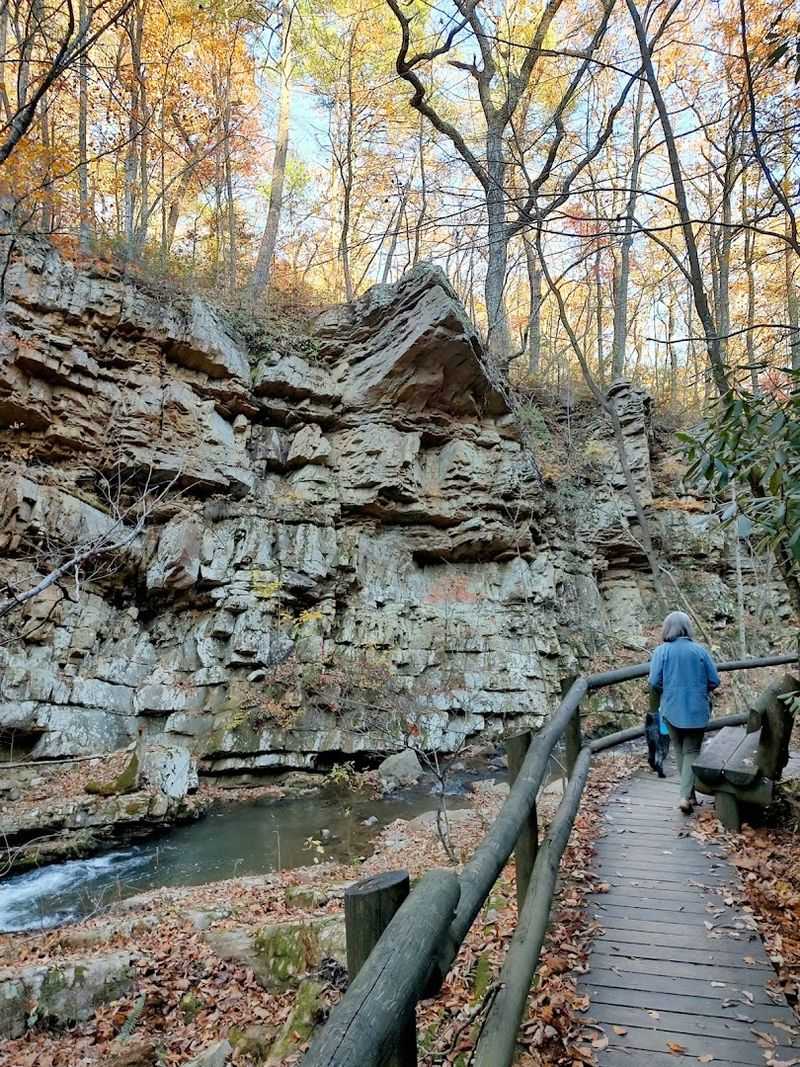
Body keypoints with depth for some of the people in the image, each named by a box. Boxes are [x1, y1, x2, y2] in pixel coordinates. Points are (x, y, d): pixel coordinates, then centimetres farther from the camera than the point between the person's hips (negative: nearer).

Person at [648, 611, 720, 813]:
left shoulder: (662, 651, -8)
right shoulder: (699, 650, -5)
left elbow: (654, 682, -11)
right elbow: (714, 681, -3)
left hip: (672, 710, 0)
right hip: (697, 710, 0)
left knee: (680, 752, 18)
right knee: (692, 751, 8)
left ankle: (689, 794, 25)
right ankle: (685, 795, -7)